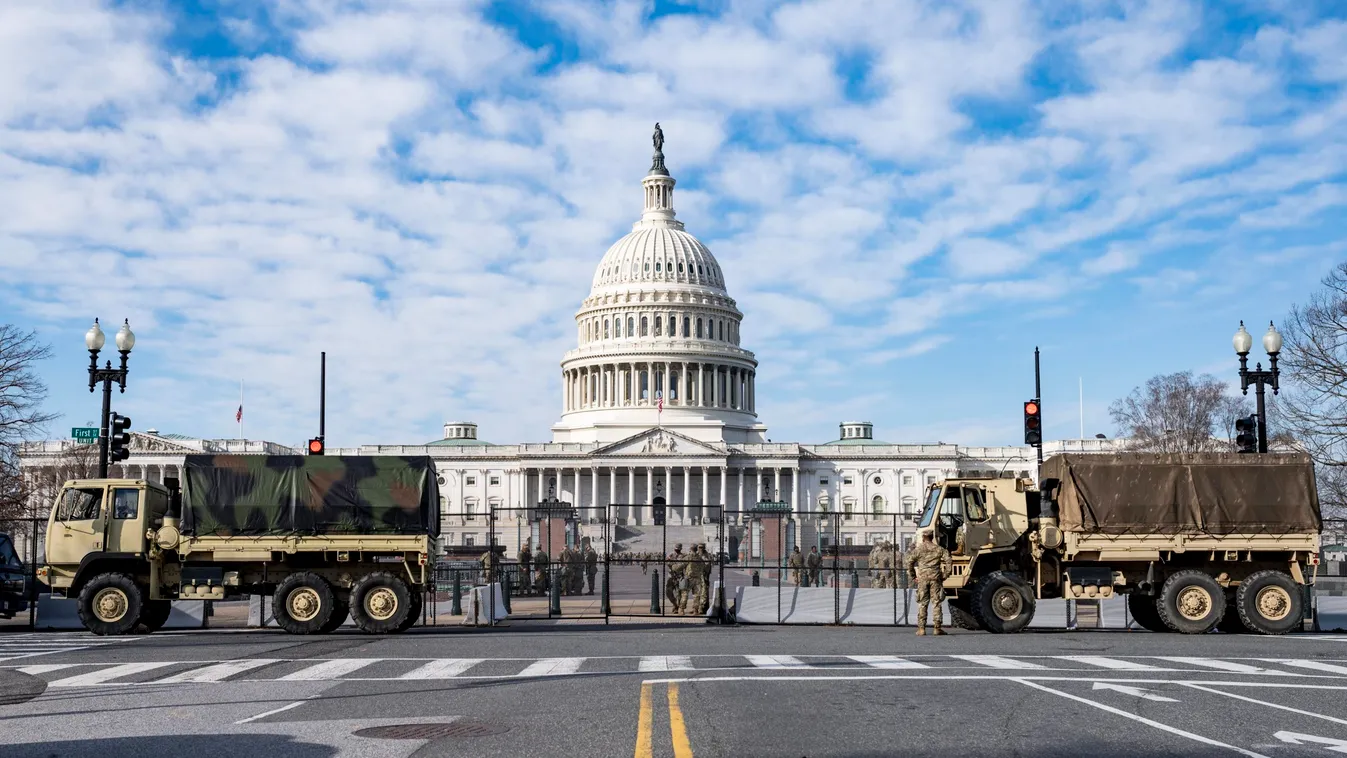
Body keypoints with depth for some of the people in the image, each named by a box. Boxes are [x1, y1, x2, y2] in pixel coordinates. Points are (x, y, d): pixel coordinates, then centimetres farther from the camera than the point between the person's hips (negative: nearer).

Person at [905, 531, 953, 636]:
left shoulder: (918, 549, 3)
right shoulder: (939, 549, 7)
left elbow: (909, 562, -5)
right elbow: (949, 561, -1)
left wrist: (913, 576, 3)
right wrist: (945, 575, 4)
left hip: (922, 578, -1)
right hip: (935, 578, 1)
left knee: (922, 603, 3)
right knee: (937, 603, 4)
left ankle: (921, 628, 0)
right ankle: (937, 628, 2)